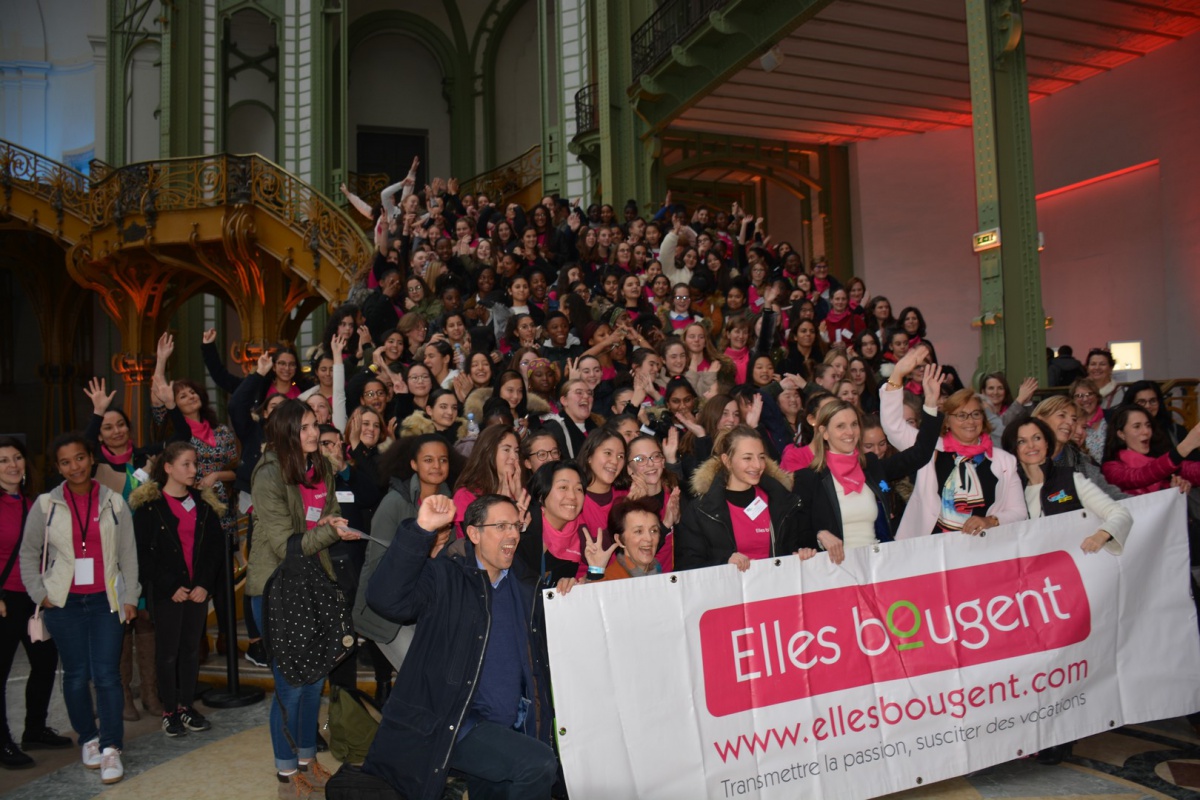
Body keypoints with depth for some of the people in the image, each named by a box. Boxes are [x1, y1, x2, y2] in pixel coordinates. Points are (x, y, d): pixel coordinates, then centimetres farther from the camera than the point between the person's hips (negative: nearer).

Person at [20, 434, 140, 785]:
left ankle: (111, 749, 1)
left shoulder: (114, 502, 1)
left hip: (106, 601, -1)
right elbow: (29, 553, 9)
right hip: (64, 603, 1)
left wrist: (130, 597, 1)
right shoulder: (45, 505, 1)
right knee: (76, 675, 8)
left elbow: (128, 553, 3)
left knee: (107, 675, -5)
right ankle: (89, 739, 24)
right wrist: (39, 594, 1)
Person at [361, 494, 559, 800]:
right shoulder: (445, 578, -7)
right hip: (452, 726, -7)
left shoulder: (525, 585, 12)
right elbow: (385, 599, -25)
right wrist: (421, 530, -30)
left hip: (511, 728, 7)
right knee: (539, 764, -23)